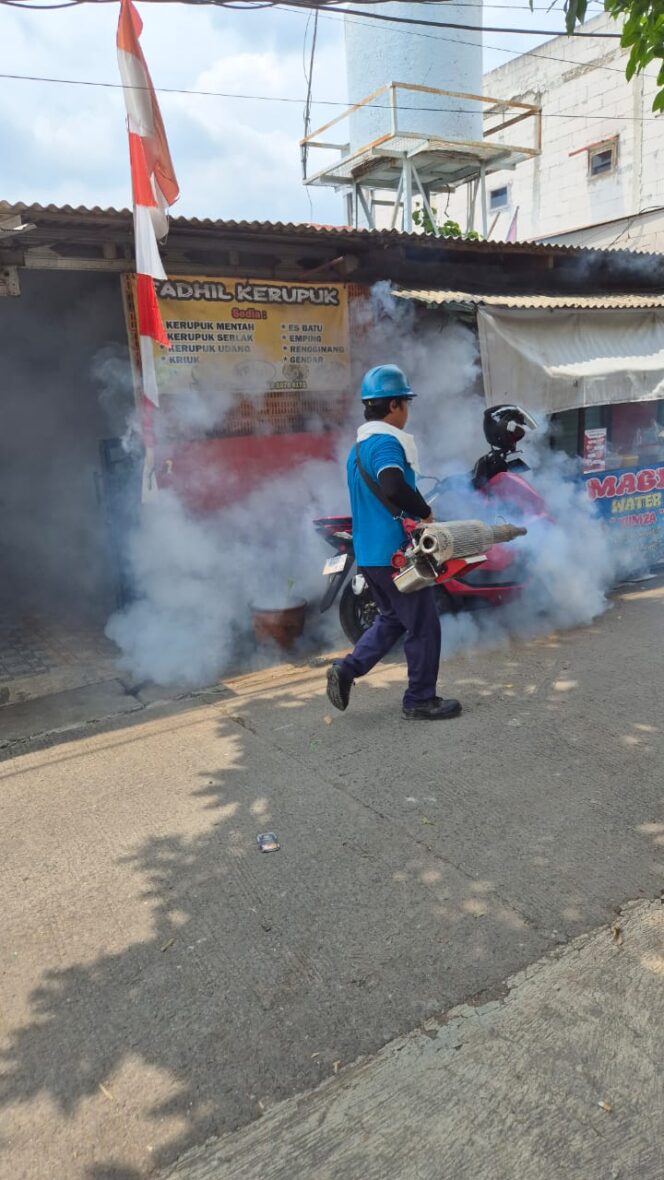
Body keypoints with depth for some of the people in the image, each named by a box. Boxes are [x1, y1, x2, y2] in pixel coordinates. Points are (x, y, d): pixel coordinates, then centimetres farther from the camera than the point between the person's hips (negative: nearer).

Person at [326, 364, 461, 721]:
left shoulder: (358, 449, 15)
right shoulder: (386, 443, -16)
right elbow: (394, 488, -35)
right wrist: (425, 512, -19)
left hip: (368, 554, 9)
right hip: (396, 554, -9)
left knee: (392, 619, 23)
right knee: (423, 627, 4)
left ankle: (347, 669, 11)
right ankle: (421, 700, 15)